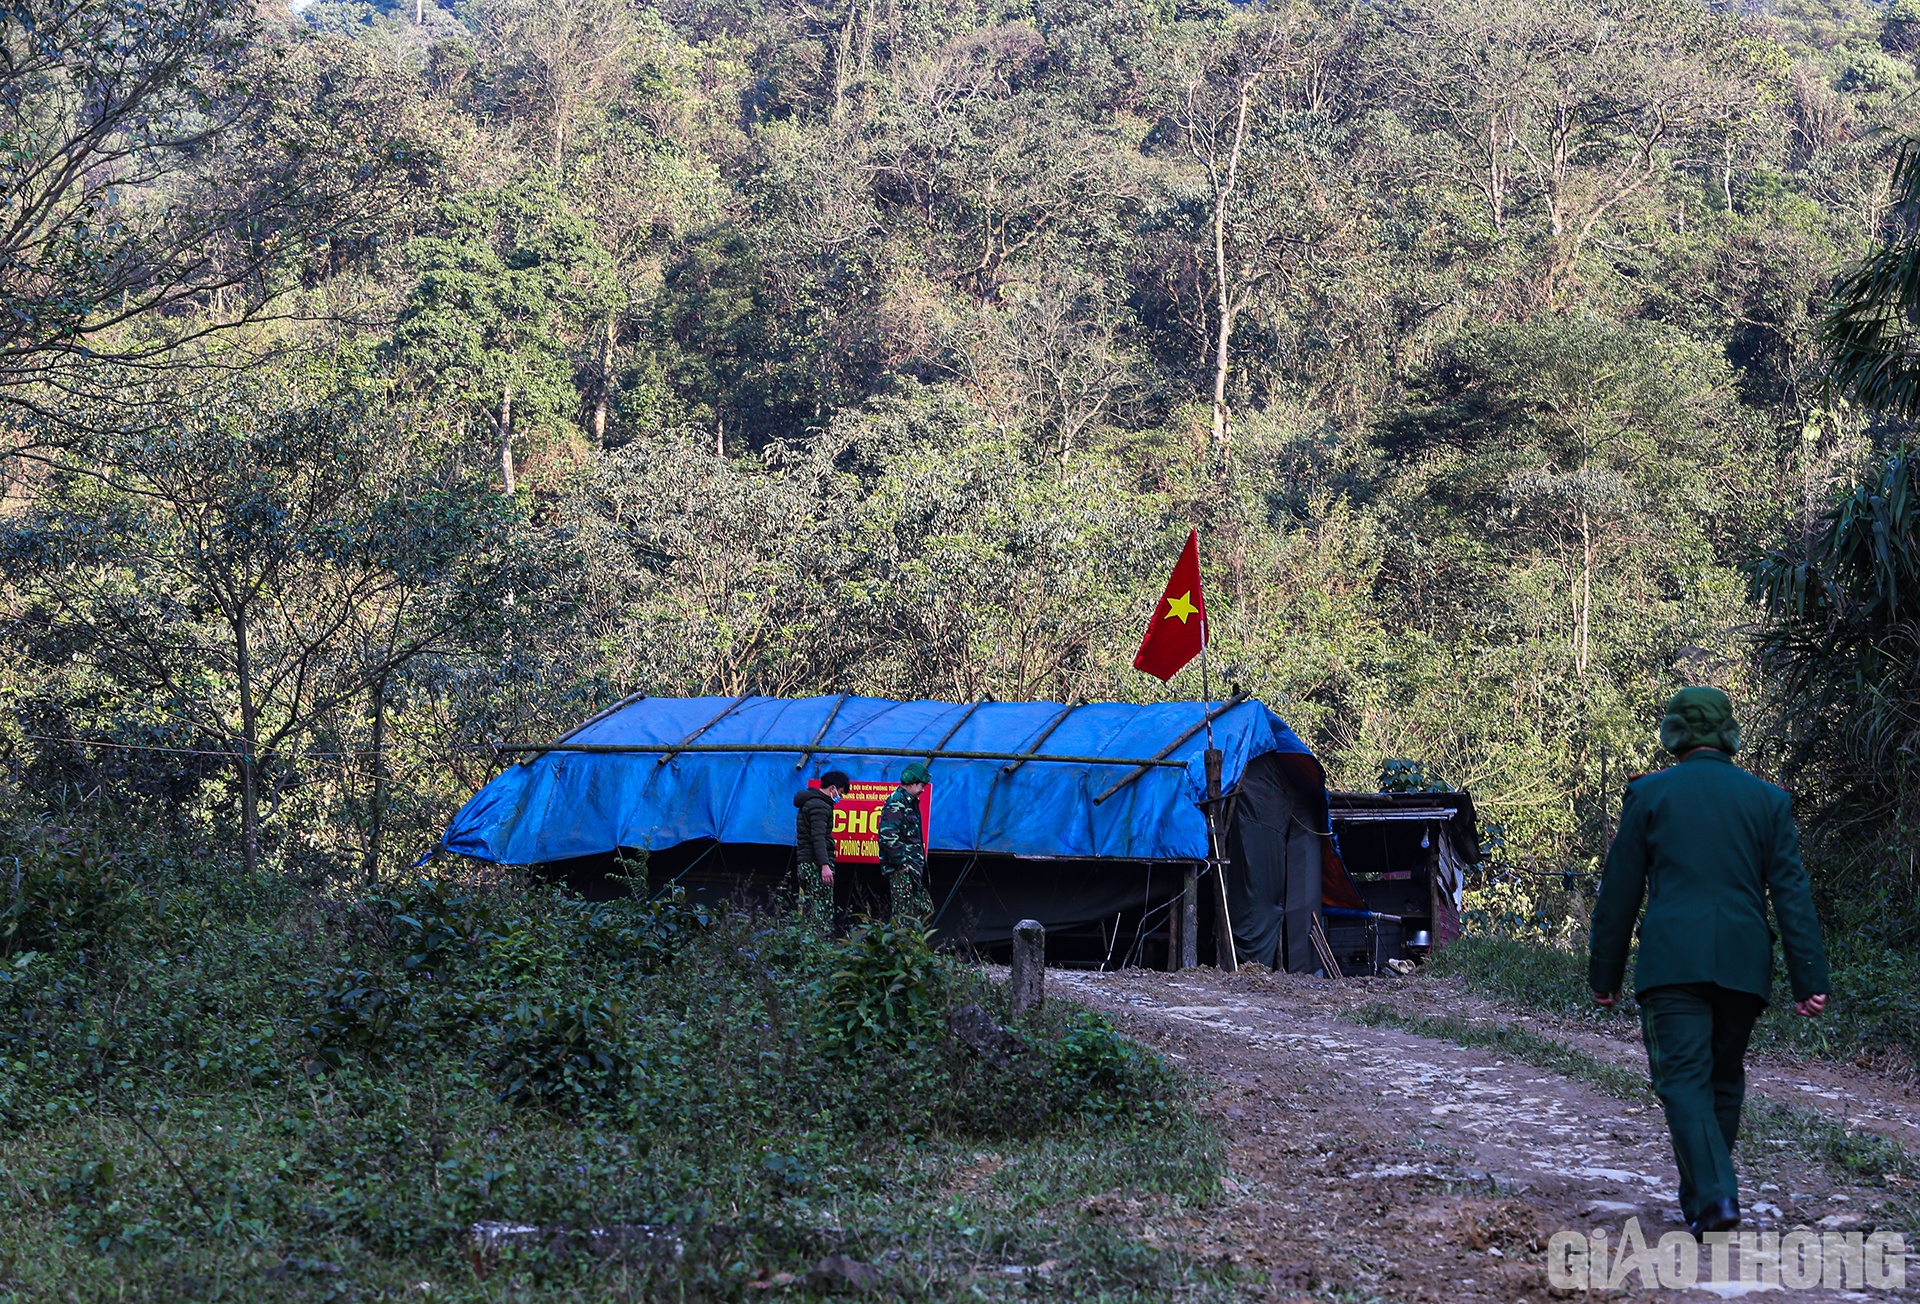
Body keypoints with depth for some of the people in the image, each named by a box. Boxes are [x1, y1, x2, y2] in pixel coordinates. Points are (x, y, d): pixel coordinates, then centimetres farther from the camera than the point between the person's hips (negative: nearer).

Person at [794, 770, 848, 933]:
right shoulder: (820, 806, -11)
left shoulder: (808, 803, 21)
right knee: (823, 908, -11)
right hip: (816, 864, -10)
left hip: (805, 864, 10)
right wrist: (825, 865, -25)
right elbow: (818, 838, -20)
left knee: (808, 907, 9)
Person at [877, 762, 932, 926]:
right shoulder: (895, 803, -12)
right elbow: (888, 836, -22)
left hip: (913, 868, 10)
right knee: (904, 914, -10)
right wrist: (902, 863, -21)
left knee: (926, 910, 11)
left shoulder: (910, 802, 19)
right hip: (902, 870, -10)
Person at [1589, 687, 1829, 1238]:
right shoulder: (1768, 800, 8)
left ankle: (1714, 1196, -21)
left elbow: (1619, 892, 4)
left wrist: (1604, 973, 10)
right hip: (1743, 965, 3)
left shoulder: (1649, 794, 2)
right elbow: (1792, 893, 3)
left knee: (1684, 1080, -5)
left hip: (1672, 962, -3)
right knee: (1724, 1080, 17)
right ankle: (1701, 1193, 25)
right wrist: (1810, 979, 2)